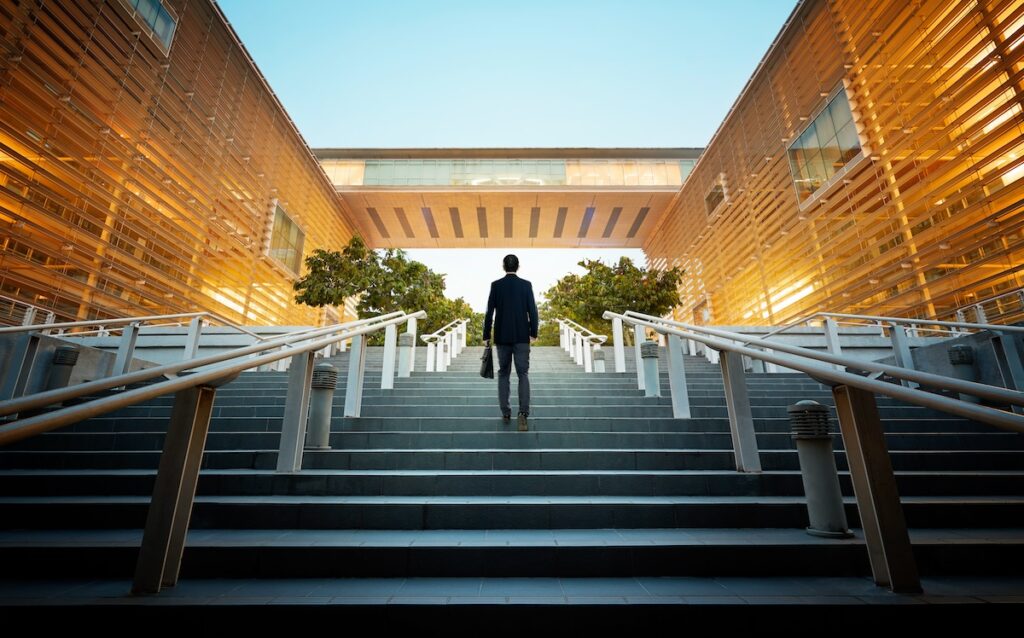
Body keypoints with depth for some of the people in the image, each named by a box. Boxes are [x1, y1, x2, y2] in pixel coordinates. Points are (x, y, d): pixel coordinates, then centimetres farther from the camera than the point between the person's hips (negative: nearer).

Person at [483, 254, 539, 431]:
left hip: (502, 337, 1)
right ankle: (523, 413, -13)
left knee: (503, 374, 13)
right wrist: (533, 333, 5)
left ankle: (506, 413, 14)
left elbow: (489, 312, -3)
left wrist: (486, 336, 3)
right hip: (522, 336, -1)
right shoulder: (526, 285, -2)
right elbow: (532, 311, -5)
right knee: (523, 374, 2)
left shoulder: (496, 285, -1)